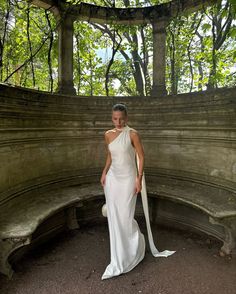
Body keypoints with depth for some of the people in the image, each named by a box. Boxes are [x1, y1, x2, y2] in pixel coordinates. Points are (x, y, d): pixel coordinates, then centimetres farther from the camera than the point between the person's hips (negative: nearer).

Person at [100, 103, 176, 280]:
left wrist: (139, 179, -13)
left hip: (128, 179, -5)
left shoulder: (133, 134, -10)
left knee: (125, 217, -1)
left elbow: (141, 157, -8)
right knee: (114, 218, 10)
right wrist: (104, 173, 6)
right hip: (112, 179, 5)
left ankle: (139, 242, 32)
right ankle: (119, 260, 31)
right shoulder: (108, 135, 5)